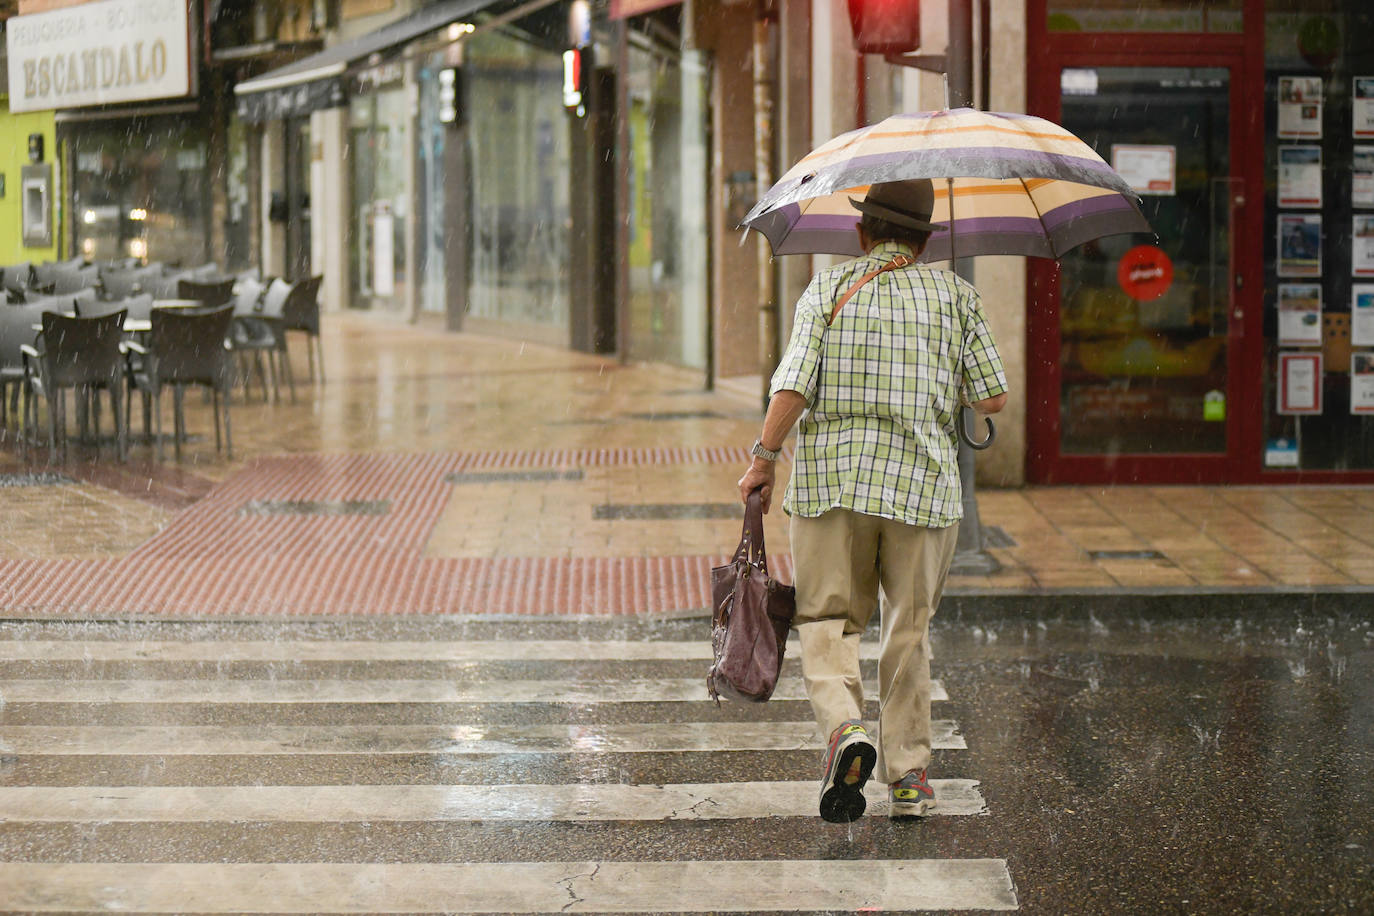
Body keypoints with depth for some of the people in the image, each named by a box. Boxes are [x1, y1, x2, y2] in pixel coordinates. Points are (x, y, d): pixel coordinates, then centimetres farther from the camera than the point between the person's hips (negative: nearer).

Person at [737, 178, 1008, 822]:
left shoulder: (827, 290, 2)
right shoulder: (954, 294, 6)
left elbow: (792, 386, -9)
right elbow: (993, 397, 3)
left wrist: (764, 457, 1)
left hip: (833, 479, -1)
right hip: (924, 482, 1)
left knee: (826, 622, 5)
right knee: (909, 630, 11)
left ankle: (845, 727, -21)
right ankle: (908, 774, 13)